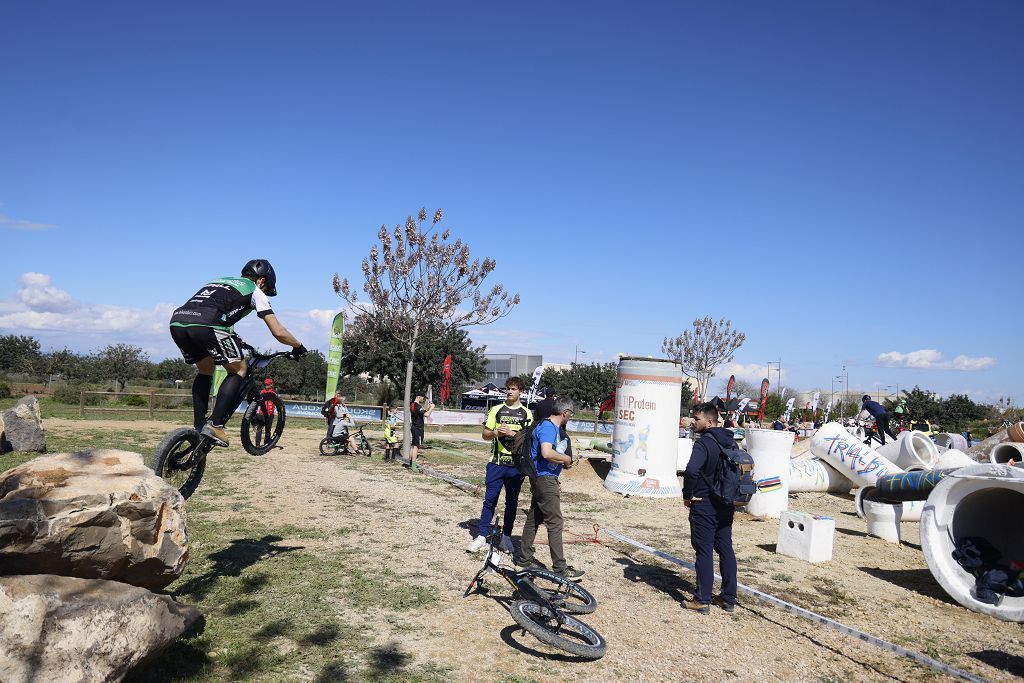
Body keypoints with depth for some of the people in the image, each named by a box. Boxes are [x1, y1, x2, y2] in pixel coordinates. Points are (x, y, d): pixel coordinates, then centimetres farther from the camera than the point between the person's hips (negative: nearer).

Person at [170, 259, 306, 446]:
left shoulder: (218, 281, 37)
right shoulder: (254, 290, 18)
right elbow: (278, 332, 13)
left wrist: (235, 340, 59)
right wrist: (298, 346, 30)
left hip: (176, 323, 7)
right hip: (205, 326, -7)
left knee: (205, 371, 29)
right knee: (238, 370, 13)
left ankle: (198, 428, 22)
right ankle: (215, 425, 0)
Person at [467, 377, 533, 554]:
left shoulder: (526, 413, 4)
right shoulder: (496, 410, 7)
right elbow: (485, 435, 8)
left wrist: (511, 433, -16)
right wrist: (496, 433, -12)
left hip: (516, 464, 0)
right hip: (496, 463, 0)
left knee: (512, 502, 8)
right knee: (490, 499, 1)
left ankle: (506, 537, 19)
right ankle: (482, 536, 8)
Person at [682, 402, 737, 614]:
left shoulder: (704, 443, -18)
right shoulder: (730, 442, 9)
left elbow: (691, 470, -33)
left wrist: (687, 495, -17)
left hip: (704, 506, -8)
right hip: (727, 506, 8)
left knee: (704, 551, 0)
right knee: (725, 550, 13)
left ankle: (702, 600, 6)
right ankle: (729, 598, 21)